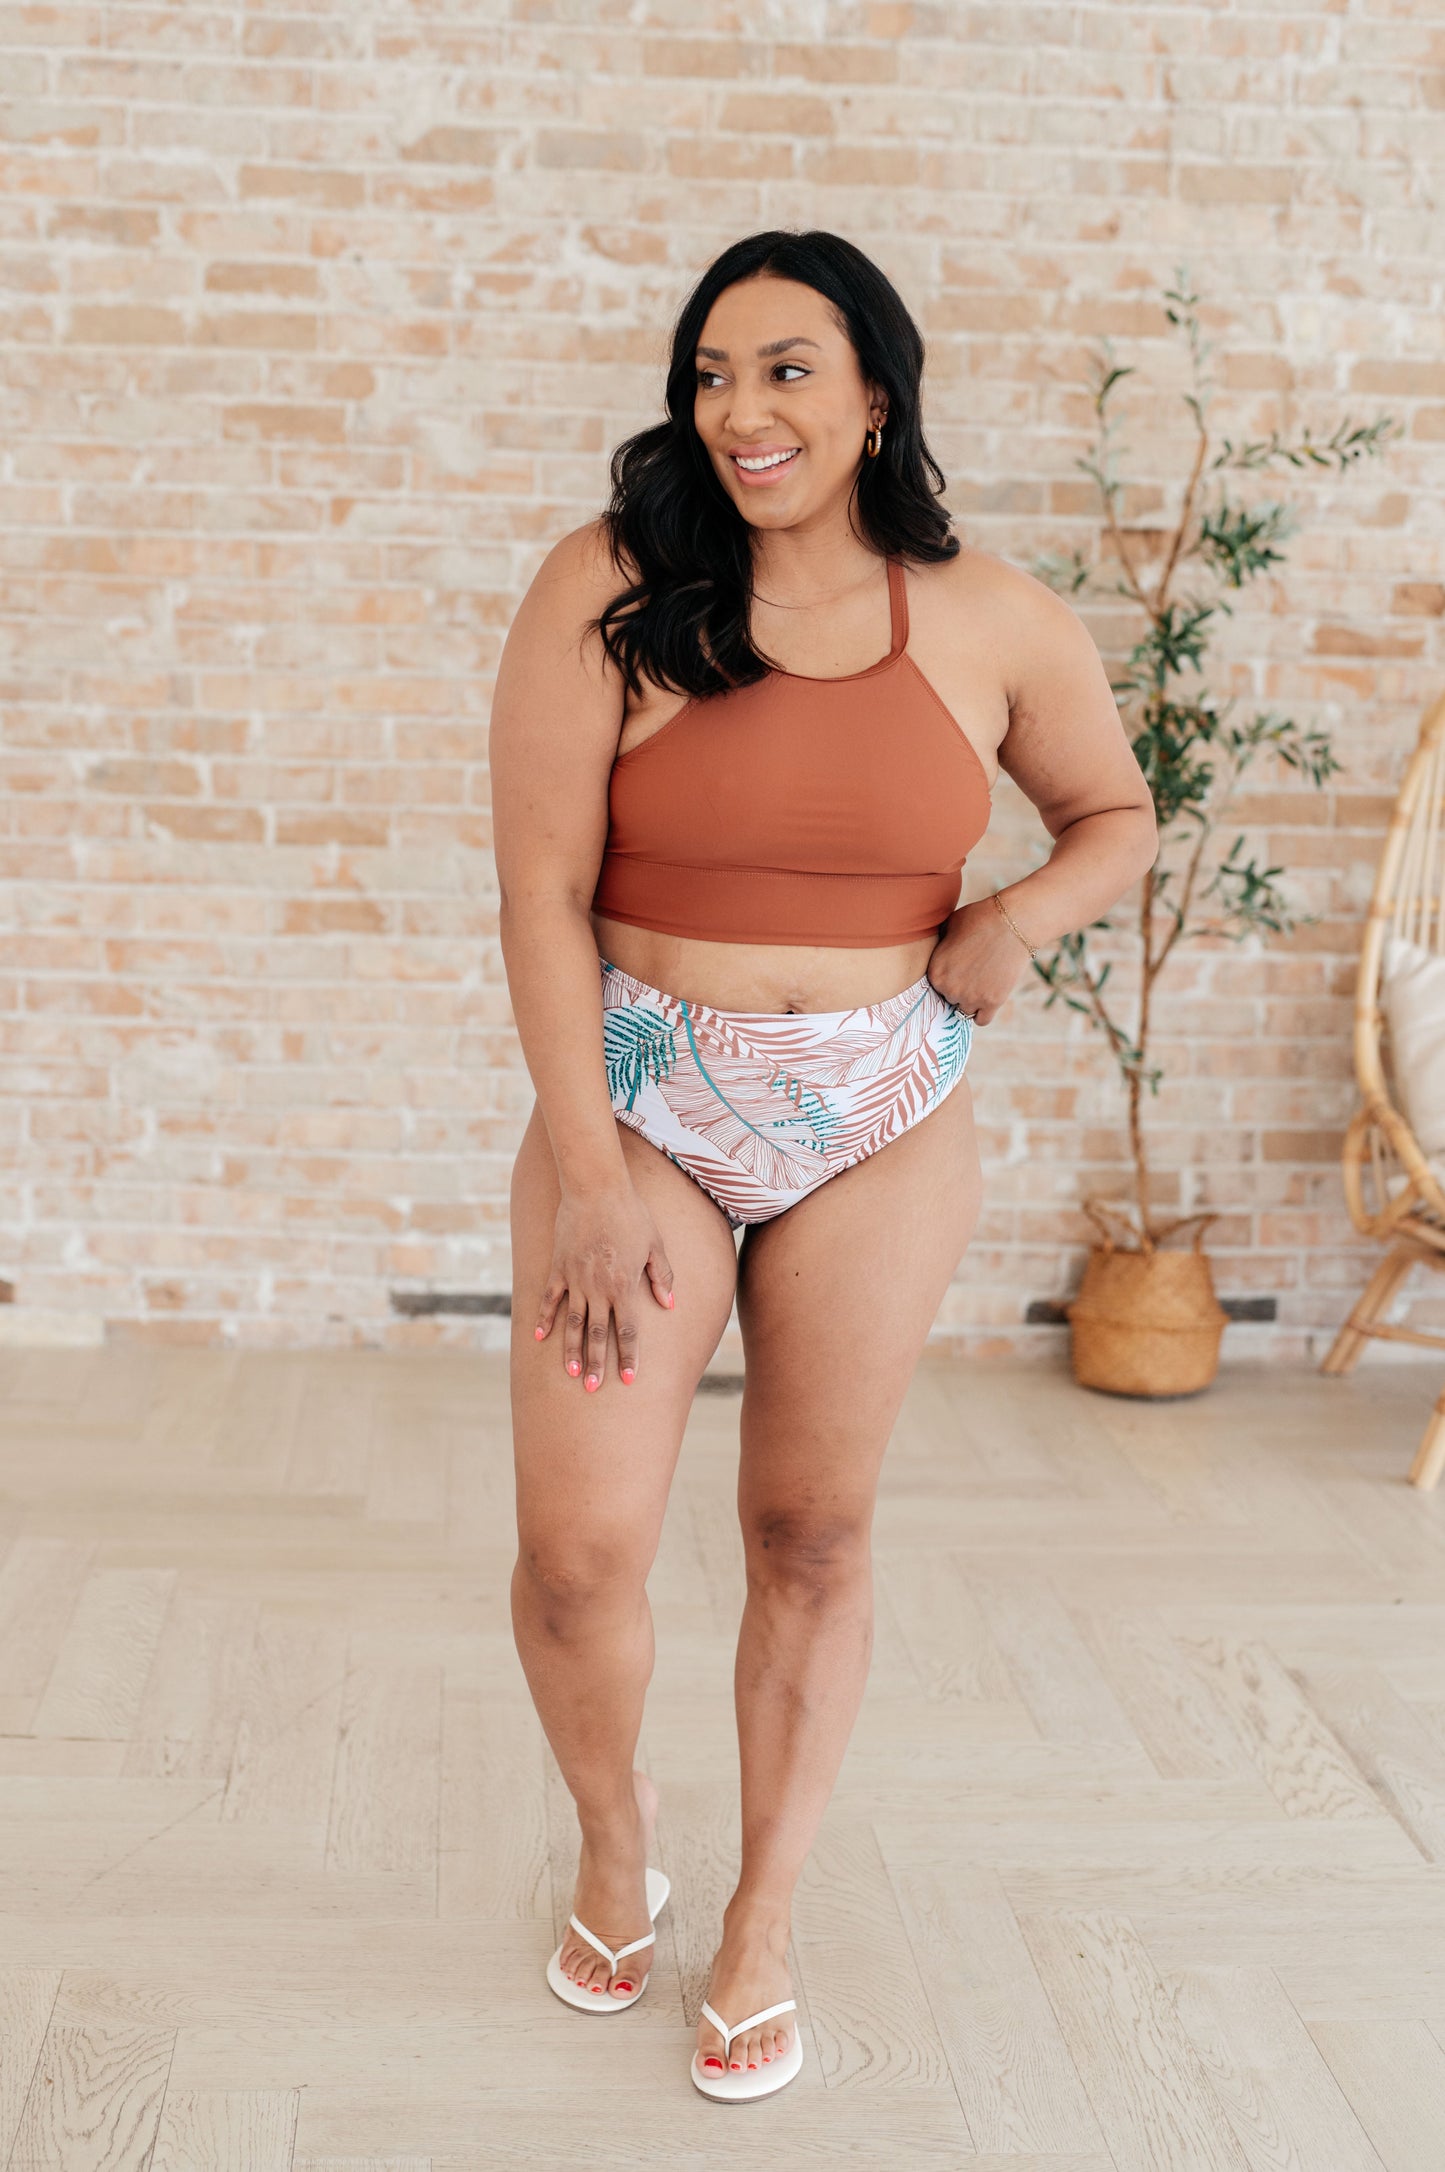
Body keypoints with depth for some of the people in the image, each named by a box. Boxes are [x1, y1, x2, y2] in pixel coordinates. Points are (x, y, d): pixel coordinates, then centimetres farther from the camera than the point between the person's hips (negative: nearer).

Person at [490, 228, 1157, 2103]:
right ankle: (614, 1835, 30)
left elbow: (1119, 811, 15)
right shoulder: (609, 588, -8)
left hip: (884, 1135, 1)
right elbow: (542, 891, -9)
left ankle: (765, 1916, 31)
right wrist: (587, 1176, -13)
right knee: (581, 1551, -4)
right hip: (637, 1105, -1)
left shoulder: (997, 625, -1)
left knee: (813, 1538, 10)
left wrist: (1024, 918, -7)